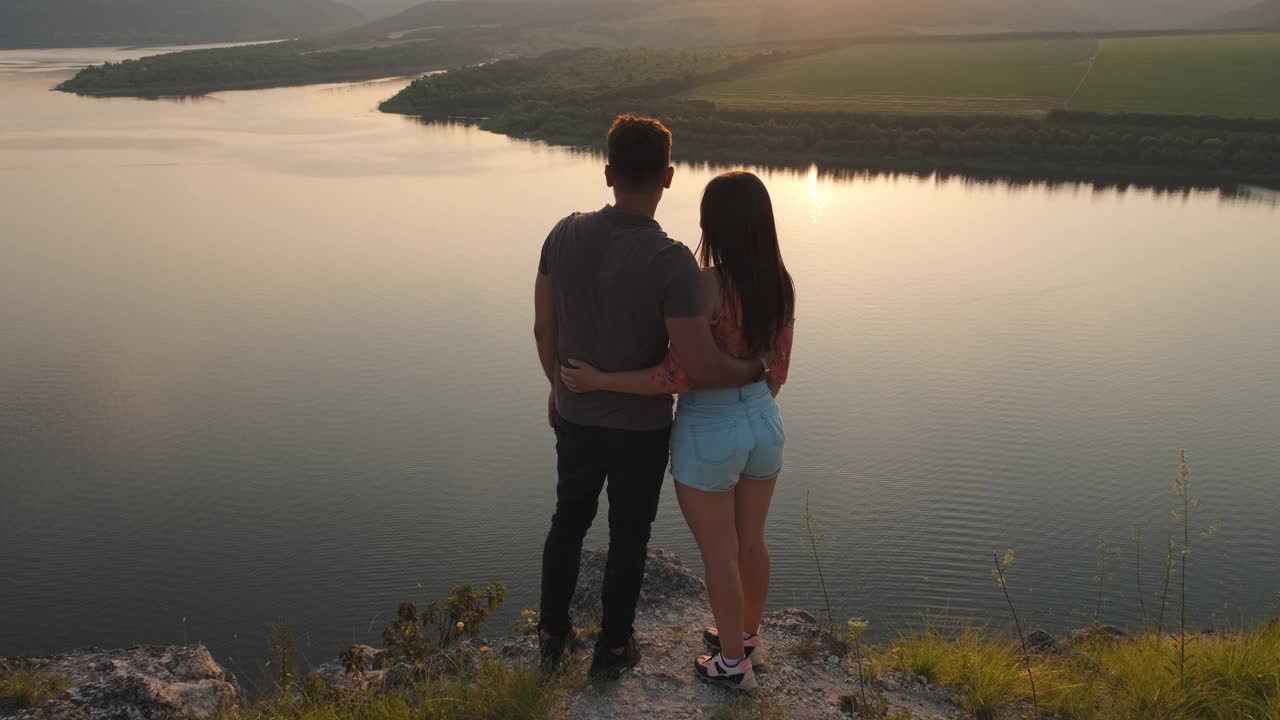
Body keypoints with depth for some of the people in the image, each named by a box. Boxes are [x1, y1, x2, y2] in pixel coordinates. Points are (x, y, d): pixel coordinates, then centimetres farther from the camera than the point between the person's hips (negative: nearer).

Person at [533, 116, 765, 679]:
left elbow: (544, 327, -1)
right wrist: (757, 371, -9)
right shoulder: (672, 262, -28)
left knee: (568, 522, 25)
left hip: (577, 418, 4)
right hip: (641, 429, -4)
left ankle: (554, 634, 40)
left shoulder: (565, 234, -13)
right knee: (628, 538, 18)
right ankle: (612, 649, 35)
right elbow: (702, 369, -30)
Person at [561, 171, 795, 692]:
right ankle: (748, 637, 44)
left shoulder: (704, 287, -24)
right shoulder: (780, 284, -3)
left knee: (718, 554, 12)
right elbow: (778, 367, 6)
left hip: (709, 434, -6)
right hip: (764, 424, 7)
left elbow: (680, 376, -24)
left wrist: (600, 381, -18)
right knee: (750, 541, 24)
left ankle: (734, 662, 30)